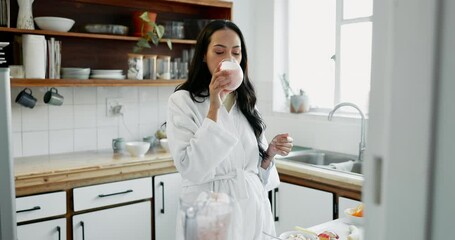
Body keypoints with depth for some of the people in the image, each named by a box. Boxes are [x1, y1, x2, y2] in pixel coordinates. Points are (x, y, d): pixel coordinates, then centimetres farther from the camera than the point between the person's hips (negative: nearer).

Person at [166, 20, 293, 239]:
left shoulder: (246, 103, 7)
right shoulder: (183, 101, -9)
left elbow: (255, 168, 11)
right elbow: (191, 170, -21)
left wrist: (270, 153, -8)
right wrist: (214, 108, -23)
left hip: (253, 213, 5)